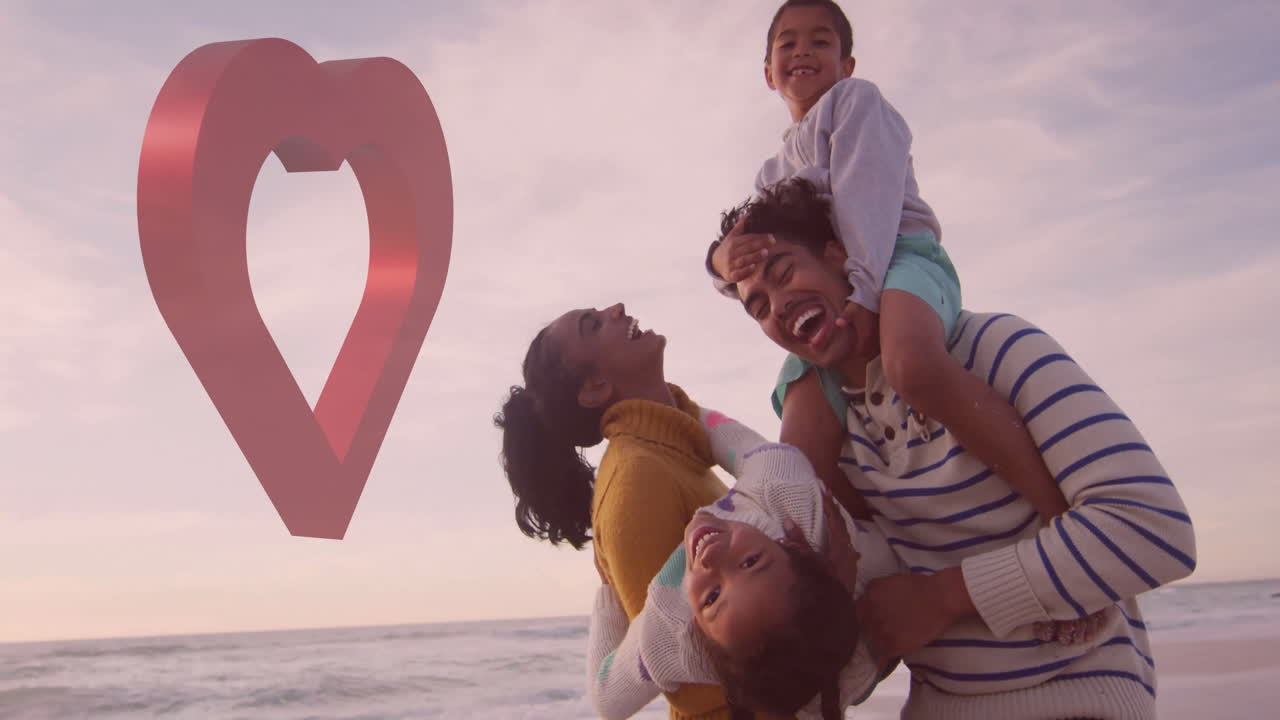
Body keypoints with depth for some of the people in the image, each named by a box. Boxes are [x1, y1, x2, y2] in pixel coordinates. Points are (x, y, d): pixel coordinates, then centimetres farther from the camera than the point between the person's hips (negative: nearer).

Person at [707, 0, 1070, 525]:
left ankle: (1061, 511, -41)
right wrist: (725, 257, -10)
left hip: (897, 256, -5)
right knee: (806, 463, -19)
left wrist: (861, 287, -20)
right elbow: (763, 259, 17)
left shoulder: (855, 99, 17)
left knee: (913, 366, -41)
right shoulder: (772, 174, 33)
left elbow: (867, 194, -2)